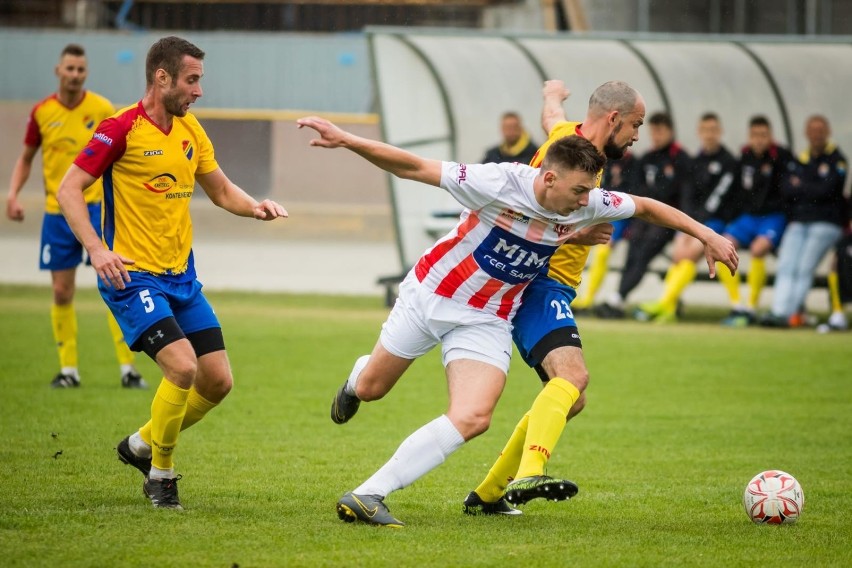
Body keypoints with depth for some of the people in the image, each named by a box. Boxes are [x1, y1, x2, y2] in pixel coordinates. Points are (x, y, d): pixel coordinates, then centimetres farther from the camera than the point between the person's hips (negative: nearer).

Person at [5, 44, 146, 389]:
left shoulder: (103, 110, -4)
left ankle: (127, 368, -5)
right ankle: (68, 369, 12)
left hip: (97, 206, -2)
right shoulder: (42, 112, 0)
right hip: (57, 212, 2)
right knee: (62, 292, 3)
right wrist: (13, 194, -3)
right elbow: (26, 159, 11)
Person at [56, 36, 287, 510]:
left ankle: (142, 445, 26)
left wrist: (256, 207, -2)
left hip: (182, 276, 8)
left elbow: (221, 190, 20)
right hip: (132, 275, -7)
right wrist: (97, 249, -25)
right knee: (182, 365, -22)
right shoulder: (122, 129, -12)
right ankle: (161, 472, -2)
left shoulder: (191, 130, 10)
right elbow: (69, 189, -13)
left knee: (218, 381, 3)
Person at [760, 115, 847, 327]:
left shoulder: (836, 160, 1)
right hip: (798, 222, 5)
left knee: (805, 267, -17)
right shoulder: (800, 160, 16)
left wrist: (800, 187, 1)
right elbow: (786, 189, 5)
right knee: (786, 266, -13)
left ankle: (790, 313, -23)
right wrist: (812, 191, -7)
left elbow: (827, 190, -11)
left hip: (826, 223, -5)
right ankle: (779, 309, -22)